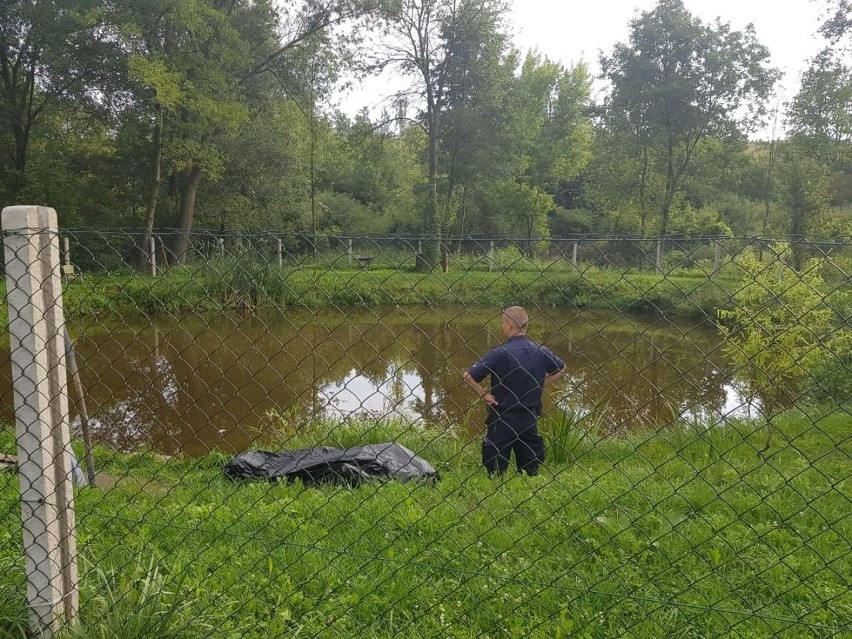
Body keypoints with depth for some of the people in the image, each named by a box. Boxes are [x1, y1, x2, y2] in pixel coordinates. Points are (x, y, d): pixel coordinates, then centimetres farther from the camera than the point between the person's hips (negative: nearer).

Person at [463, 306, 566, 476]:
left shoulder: (500, 353, -15)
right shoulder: (541, 352, -1)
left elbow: (469, 376, -18)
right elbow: (561, 370, 17)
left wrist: (484, 395, -6)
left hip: (502, 420, -4)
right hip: (530, 421, 4)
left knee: (496, 473, 8)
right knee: (531, 472, 15)